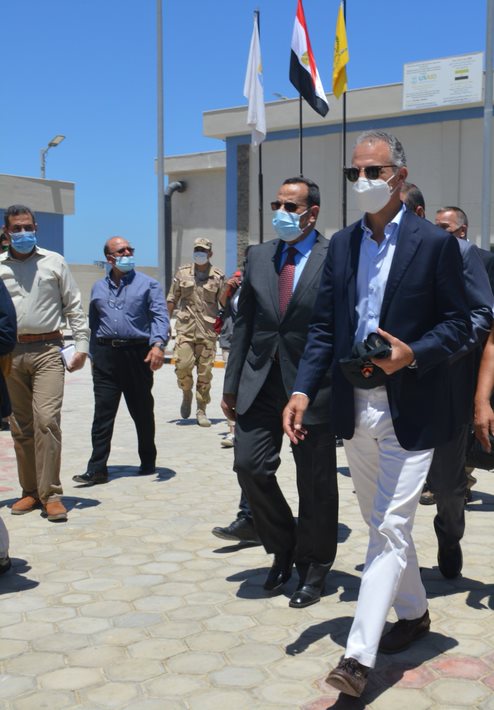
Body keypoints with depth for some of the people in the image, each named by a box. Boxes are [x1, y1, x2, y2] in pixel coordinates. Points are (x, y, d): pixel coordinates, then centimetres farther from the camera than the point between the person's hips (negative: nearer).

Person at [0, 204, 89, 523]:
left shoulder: (55, 262, 7)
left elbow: (74, 307, 7)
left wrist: (82, 345, -1)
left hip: (47, 350, -2)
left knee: (47, 419, -13)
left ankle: (51, 494, -6)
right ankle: (30, 491, 19)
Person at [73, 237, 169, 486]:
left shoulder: (147, 284, 4)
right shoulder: (99, 288, 15)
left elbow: (160, 316, -6)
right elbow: (93, 324, 19)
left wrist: (158, 345, -22)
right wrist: (94, 355, 14)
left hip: (137, 353, -2)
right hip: (106, 355, 2)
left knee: (142, 412, 9)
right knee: (103, 414, -3)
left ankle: (148, 462, 24)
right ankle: (97, 469, -1)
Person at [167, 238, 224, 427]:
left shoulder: (218, 276, 5)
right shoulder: (183, 273, 9)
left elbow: (224, 303, 3)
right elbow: (172, 300, 12)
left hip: (208, 330, 0)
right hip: (186, 327, 0)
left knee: (205, 372, 1)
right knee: (183, 365, -14)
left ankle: (201, 411, 13)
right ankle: (187, 394, 16)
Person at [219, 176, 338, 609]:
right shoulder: (258, 256, 10)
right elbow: (244, 324, 11)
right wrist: (232, 385, 9)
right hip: (261, 381, 4)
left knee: (315, 484, 6)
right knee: (250, 465, -1)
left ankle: (313, 570, 25)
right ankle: (283, 547, 24)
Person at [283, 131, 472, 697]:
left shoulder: (435, 243, -6)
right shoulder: (341, 244, 8)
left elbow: (458, 322, -4)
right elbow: (323, 326, 7)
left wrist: (414, 354, -22)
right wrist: (302, 390, -4)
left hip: (410, 408, -6)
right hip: (355, 406, 6)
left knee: (390, 528, -7)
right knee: (382, 525, 18)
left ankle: (359, 655, -4)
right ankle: (413, 613, 39)